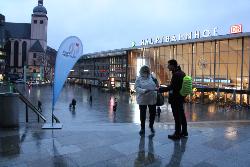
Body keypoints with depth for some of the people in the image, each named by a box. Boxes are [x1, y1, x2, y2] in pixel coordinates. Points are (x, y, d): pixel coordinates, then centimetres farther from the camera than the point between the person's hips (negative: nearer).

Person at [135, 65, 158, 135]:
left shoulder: (152, 77, 2)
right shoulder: (139, 79, -3)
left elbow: (156, 85, 9)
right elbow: (137, 88, -11)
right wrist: (144, 91, -25)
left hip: (152, 99, 2)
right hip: (142, 99, -2)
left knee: (153, 113, 10)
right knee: (142, 114, 8)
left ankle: (151, 126, 35)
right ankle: (142, 128, 25)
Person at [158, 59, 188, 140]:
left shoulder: (176, 74, -20)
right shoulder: (182, 73, 10)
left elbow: (171, 87, -22)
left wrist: (161, 89, -13)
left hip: (175, 99, -10)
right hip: (181, 98, 10)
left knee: (177, 116, 0)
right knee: (181, 115, 18)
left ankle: (177, 134, 10)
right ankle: (184, 132, 30)